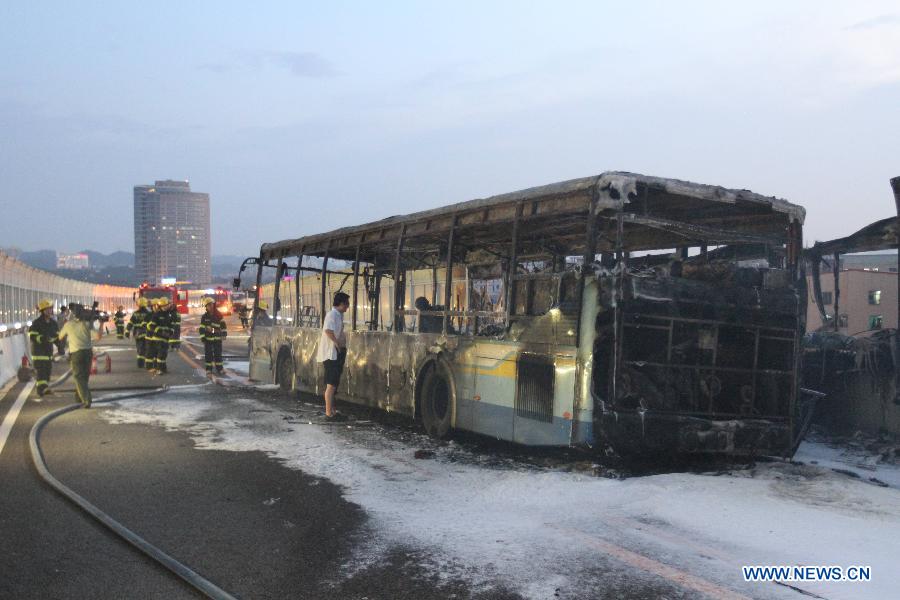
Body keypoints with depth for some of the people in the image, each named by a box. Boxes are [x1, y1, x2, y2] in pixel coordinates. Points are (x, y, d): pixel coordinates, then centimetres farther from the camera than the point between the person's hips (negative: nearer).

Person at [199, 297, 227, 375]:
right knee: (208, 354, 3)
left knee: (218, 354, 6)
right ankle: (209, 369, 11)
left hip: (217, 338, 1)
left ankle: (219, 368, 14)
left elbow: (223, 325, 5)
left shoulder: (218, 315, 2)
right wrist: (202, 337, -8)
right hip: (208, 338, -1)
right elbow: (201, 328, -3)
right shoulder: (204, 317, -1)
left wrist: (224, 334, -4)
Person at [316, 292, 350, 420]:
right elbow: (328, 330, -31)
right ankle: (329, 413, -4)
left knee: (333, 384, 13)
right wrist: (337, 343, -24)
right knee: (331, 385, -7)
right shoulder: (332, 315, -15)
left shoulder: (338, 315, 16)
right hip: (331, 354, -10)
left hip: (337, 354, 10)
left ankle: (332, 411, 20)